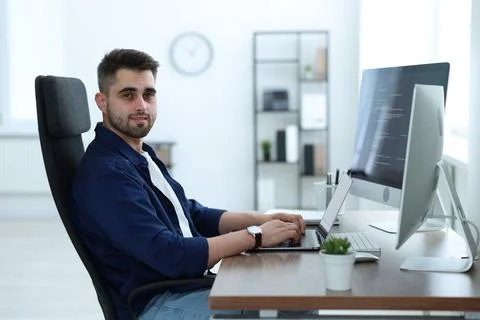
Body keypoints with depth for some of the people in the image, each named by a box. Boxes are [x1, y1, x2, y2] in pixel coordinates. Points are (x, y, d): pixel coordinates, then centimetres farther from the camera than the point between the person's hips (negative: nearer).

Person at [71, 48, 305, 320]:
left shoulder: (142, 156, 11)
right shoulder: (105, 174, -20)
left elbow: (195, 216, 18)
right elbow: (171, 256, -25)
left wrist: (263, 219, 4)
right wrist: (256, 236, -18)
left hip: (187, 284, 9)